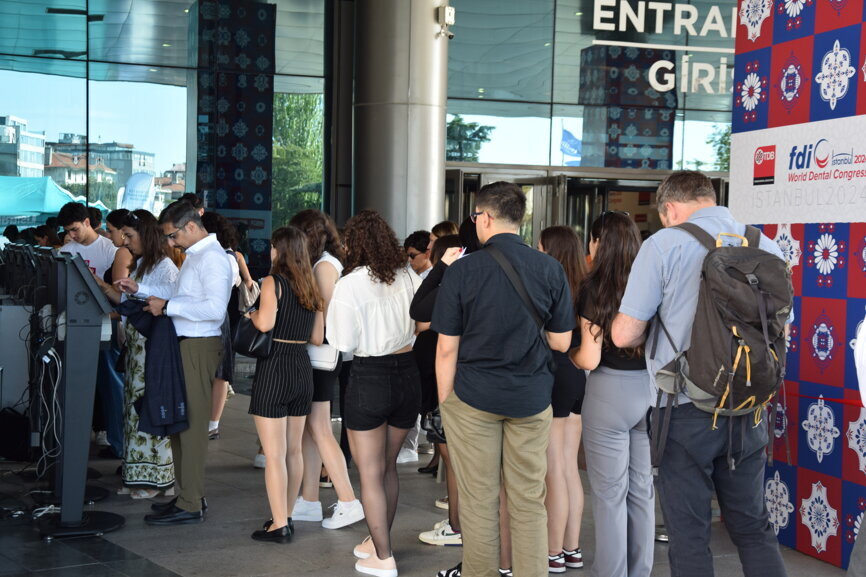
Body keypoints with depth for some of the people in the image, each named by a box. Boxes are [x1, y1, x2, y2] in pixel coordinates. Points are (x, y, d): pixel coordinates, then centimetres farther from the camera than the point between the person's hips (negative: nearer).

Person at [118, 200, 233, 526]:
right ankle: (190, 495, 25)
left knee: (191, 423, -6)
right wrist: (141, 290, 16)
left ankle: (190, 506, 0)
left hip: (198, 348, -10)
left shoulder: (212, 257, -15)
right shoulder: (194, 254, 16)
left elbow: (215, 308, -25)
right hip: (185, 345, 10)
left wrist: (167, 306, -20)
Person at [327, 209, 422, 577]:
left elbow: (344, 343, -11)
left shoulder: (349, 284, -13)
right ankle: (379, 541, 33)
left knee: (370, 472, 6)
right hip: (408, 376, 5)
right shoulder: (409, 278, 0)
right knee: (388, 467, 20)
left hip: (369, 378, -5)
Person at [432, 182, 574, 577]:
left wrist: (445, 401, 2)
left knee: (478, 501, 7)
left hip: (474, 397, -2)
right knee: (529, 501, 9)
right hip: (532, 397, 2)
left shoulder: (462, 271, -8)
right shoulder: (550, 269, -2)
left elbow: (446, 349, -7)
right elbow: (561, 342, 2)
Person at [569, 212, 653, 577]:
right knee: (642, 490, 13)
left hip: (610, 393, -5)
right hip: (649, 390, 5)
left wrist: (568, 352, 7)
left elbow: (590, 359, -12)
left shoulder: (595, 287, -10)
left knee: (610, 494, 4)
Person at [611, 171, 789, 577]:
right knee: (754, 528, 15)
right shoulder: (766, 247, 4)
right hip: (748, 408, 4)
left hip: (686, 410, -4)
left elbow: (624, 335, -9)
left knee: (689, 534, 5)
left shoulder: (664, 244, -10)